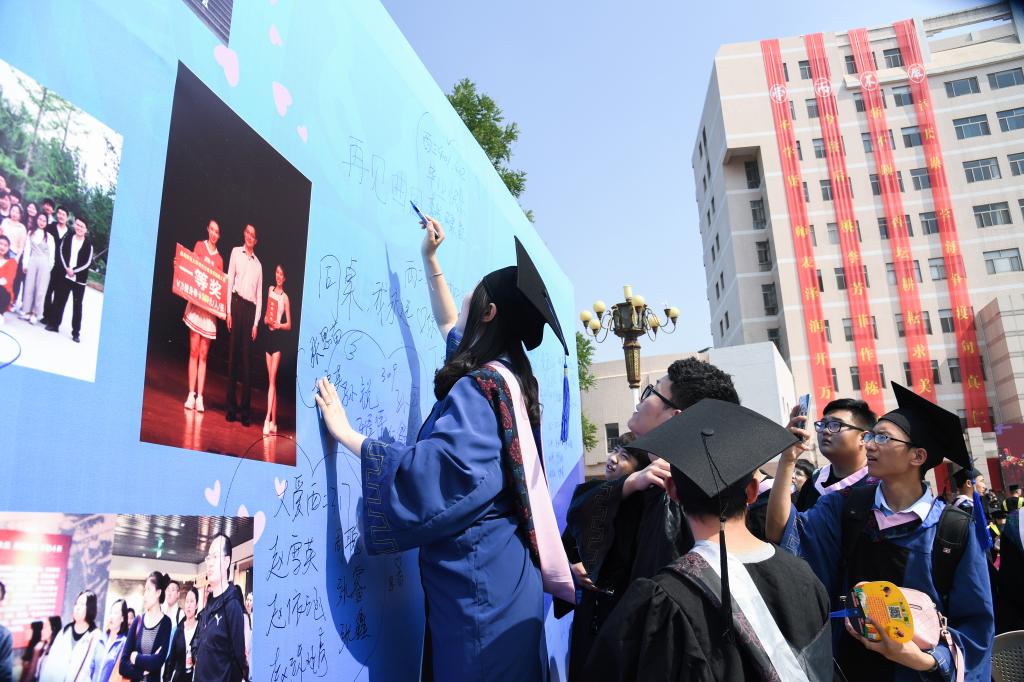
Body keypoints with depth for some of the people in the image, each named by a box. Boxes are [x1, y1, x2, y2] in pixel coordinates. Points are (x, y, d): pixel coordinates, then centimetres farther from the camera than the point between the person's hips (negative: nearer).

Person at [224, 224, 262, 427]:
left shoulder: (258, 264, 15)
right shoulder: (236, 252, 9)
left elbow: (259, 295, 13)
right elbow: (230, 281, 3)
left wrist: (256, 322, 2)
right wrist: (229, 311, -5)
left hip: (251, 309, 2)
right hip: (237, 304, -1)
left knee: (247, 360, -1)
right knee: (233, 356, -1)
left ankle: (244, 410, 1)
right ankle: (232, 407, 4)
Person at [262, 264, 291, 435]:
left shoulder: (285, 297, -4)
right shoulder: (270, 290, 11)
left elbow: (289, 324, -2)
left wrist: (279, 325, -20)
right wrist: (265, 319, -1)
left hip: (279, 336, -6)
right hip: (269, 334, 6)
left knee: (272, 378, -13)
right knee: (270, 379, 6)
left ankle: (268, 419, -18)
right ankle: (274, 421, 10)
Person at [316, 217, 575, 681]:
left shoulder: (482, 384, -17)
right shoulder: (507, 373, 11)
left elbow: (442, 468, -30)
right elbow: (449, 326, 29)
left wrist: (347, 434, -23)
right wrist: (430, 259, 32)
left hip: (475, 574, -9)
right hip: (497, 568, 9)